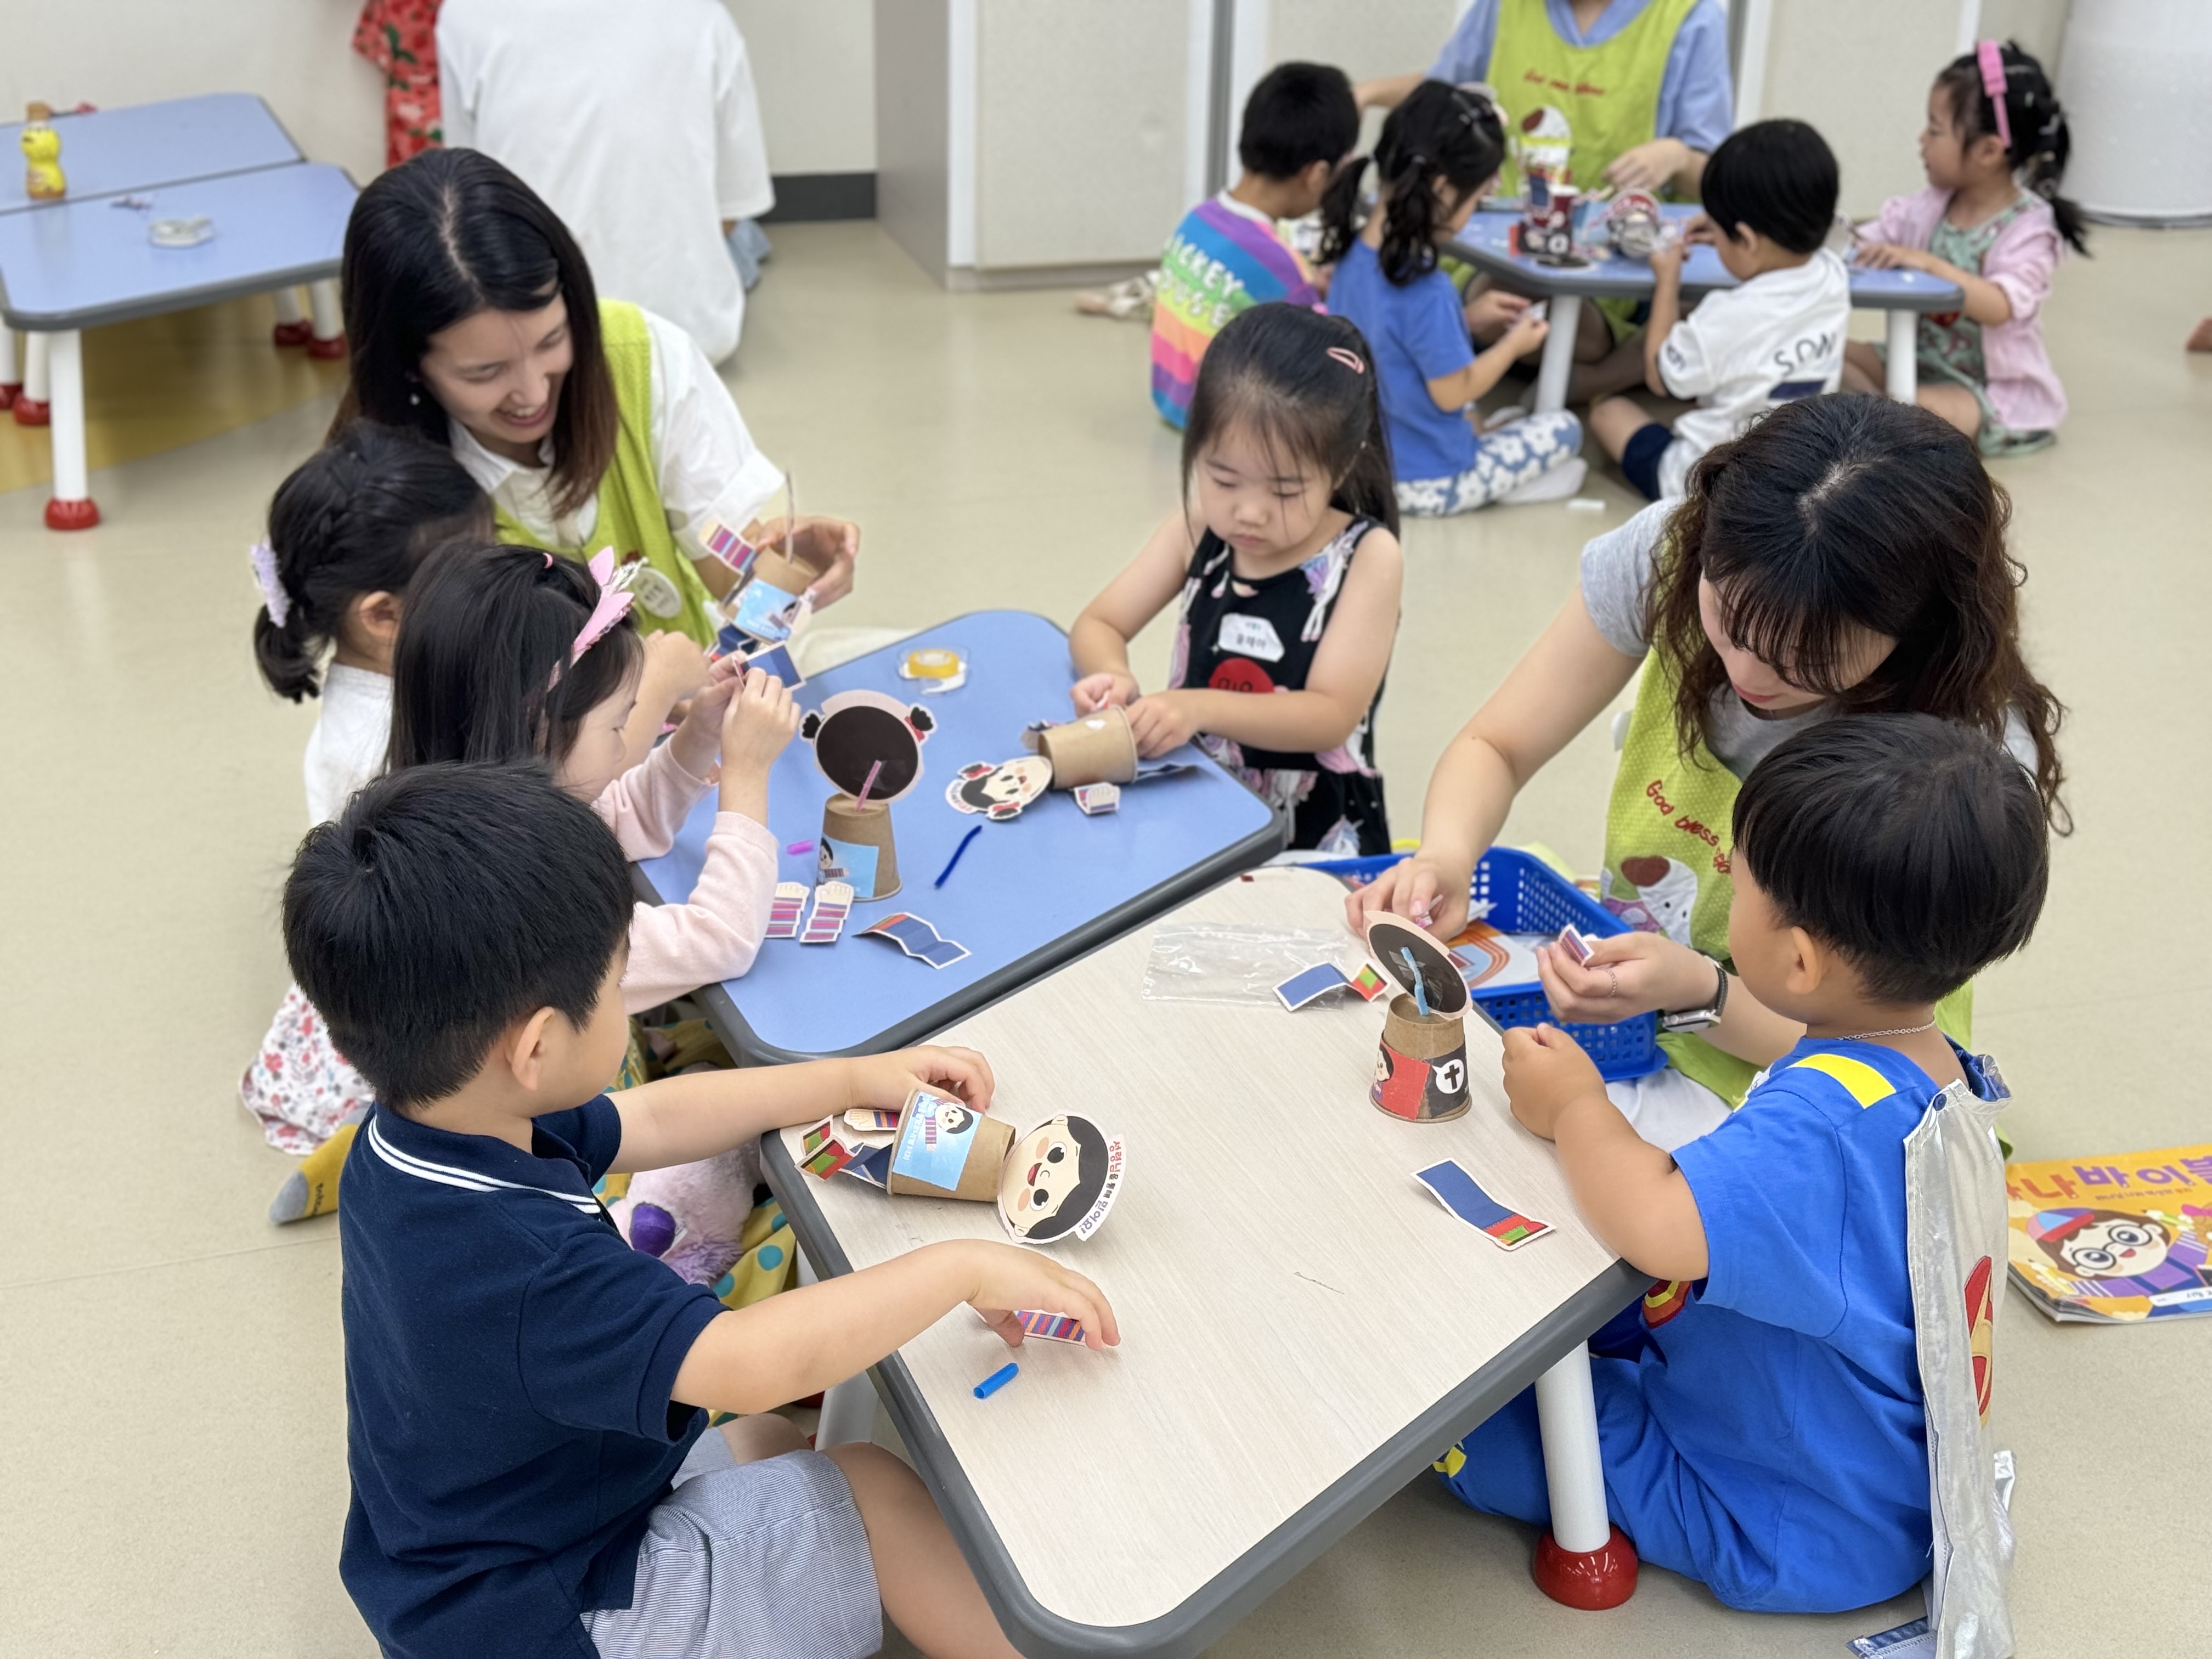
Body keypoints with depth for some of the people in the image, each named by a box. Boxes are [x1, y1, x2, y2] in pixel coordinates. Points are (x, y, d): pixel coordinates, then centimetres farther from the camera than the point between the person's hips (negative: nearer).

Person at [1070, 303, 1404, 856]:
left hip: (1317, 838, -4)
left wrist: (1200, 707, -32)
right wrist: (1114, 677, -19)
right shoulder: (1195, 531, 0)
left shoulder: (1367, 557, -12)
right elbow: (1097, 625, 5)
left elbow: (1331, 715, -17)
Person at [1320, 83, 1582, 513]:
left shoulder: (1351, 253, -4)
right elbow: (1452, 392, -19)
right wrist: (1514, 344, -4)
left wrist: (1468, 318, 9)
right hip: (1425, 486, -8)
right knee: (1564, 428, 10)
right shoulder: (1425, 290, -29)